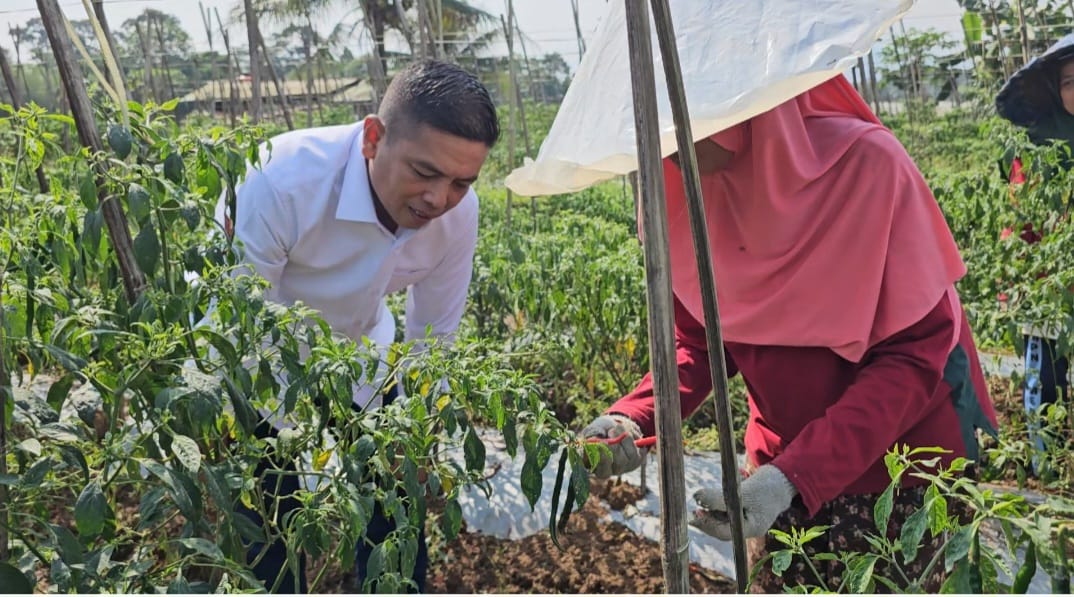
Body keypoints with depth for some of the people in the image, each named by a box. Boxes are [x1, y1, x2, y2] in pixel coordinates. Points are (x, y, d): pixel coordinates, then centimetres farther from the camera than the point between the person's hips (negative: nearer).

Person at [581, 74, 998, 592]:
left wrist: (798, 474, -31)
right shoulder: (690, 192, -8)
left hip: (903, 474, -3)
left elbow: (915, 353, -21)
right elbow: (698, 341, 1)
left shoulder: (866, 164, -22)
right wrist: (633, 417, -18)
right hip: (782, 472, 4)